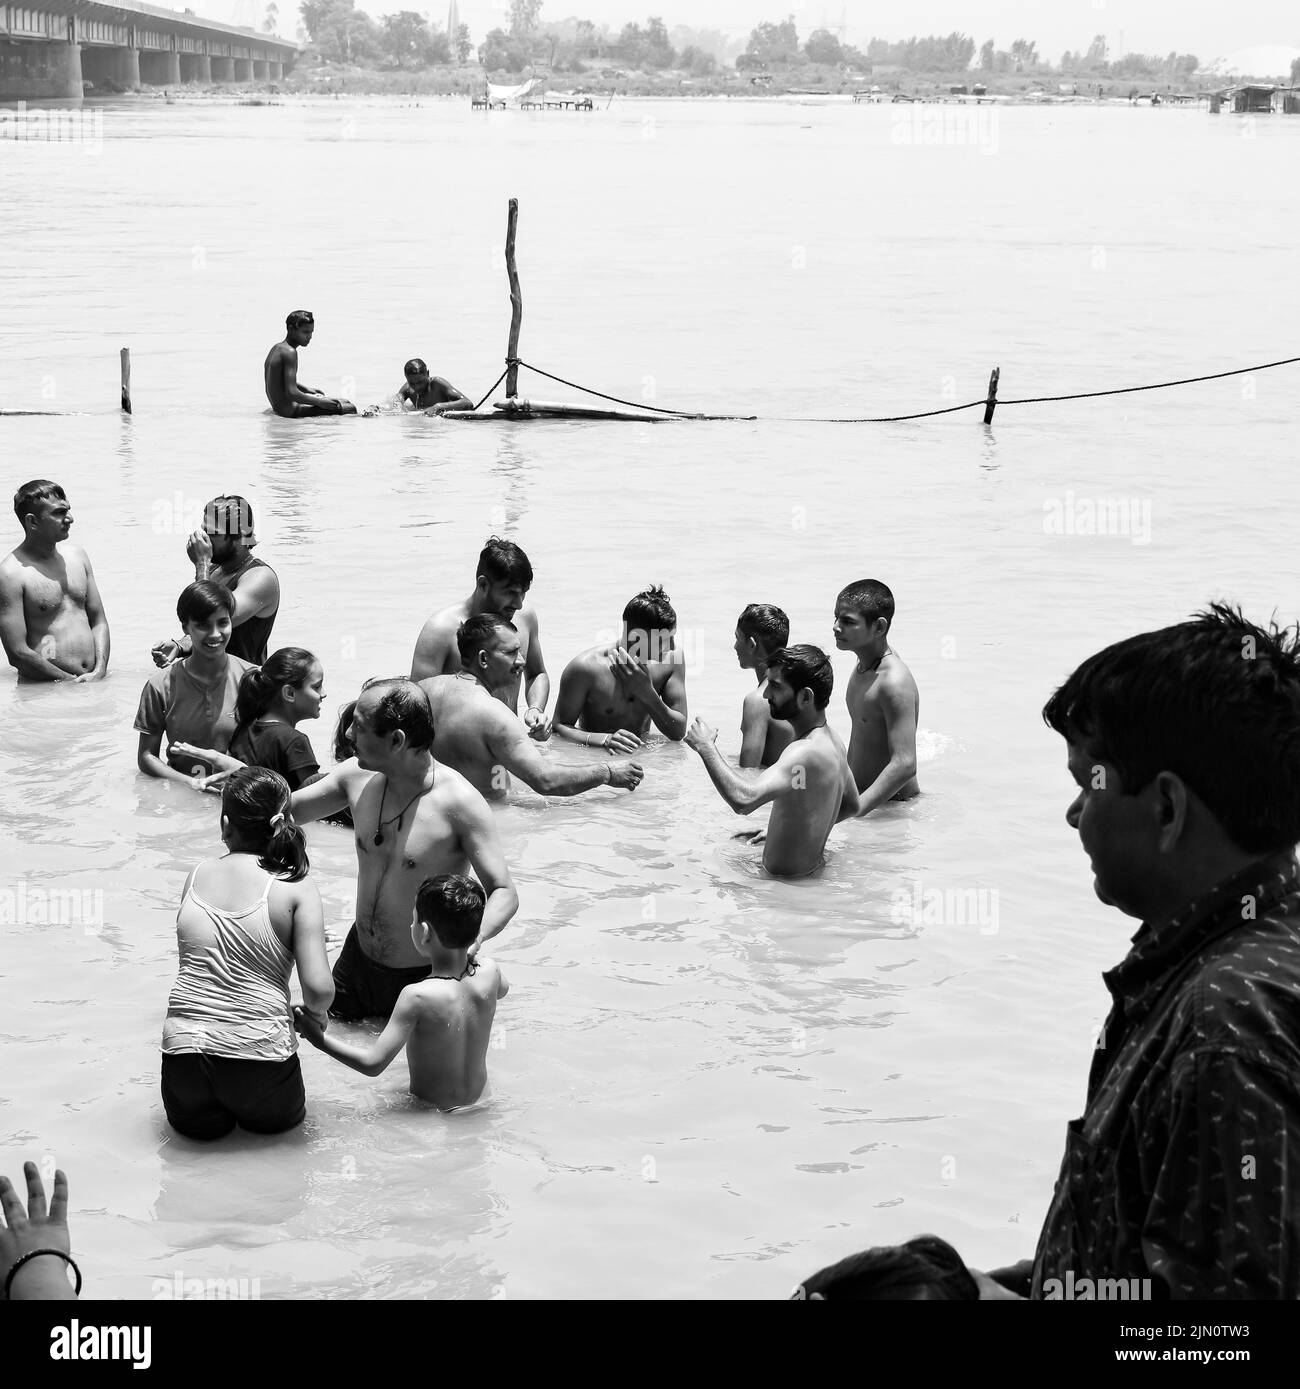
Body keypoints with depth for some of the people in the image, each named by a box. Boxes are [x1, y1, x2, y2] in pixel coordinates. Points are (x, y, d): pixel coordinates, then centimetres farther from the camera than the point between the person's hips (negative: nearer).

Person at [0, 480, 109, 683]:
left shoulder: (76, 554, 13)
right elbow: (17, 653, -11)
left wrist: (99, 672, 1)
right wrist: (72, 682, -10)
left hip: (94, 680, 6)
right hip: (44, 692, -6)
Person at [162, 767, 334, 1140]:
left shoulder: (197, 876, 5)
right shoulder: (297, 891, -6)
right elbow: (319, 987, -12)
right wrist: (315, 1011, 10)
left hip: (184, 1043, 2)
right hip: (258, 1052, -2)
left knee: (192, 1123, 33)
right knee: (280, 1119, 30)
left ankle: (207, 1111, 5)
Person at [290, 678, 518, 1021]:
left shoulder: (460, 803, -24)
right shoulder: (358, 778, -6)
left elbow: (503, 893, -22)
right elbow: (286, 808, 10)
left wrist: (474, 938, -42)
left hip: (425, 979, -6)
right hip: (356, 962, 6)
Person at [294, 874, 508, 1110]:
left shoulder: (418, 997, -29)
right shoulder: (489, 973, -14)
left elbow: (373, 1063, -27)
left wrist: (319, 1038, -17)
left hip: (430, 1110, -6)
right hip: (479, 1102, 6)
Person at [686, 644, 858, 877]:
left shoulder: (807, 752, -28)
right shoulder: (830, 737, 3)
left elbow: (743, 800, -42)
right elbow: (851, 806, 19)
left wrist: (706, 747, -28)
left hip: (788, 883, -10)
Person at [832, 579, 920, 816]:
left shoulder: (895, 682, -23)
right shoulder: (865, 661, 6)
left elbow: (904, 765, -29)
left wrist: (853, 810, -33)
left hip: (892, 803, -9)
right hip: (859, 792, 9)